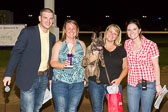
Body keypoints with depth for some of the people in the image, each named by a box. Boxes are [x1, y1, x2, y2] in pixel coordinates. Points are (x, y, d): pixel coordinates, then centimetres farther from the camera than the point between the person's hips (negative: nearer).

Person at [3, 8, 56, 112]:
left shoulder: (52, 37, 9)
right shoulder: (28, 32, -9)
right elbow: (16, 52, -9)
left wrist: (51, 77, 18)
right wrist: (8, 74, -13)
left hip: (43, 78, 6)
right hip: (28, 79, -6)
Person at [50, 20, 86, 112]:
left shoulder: (82, 44, 10)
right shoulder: (59, 44, 2)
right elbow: (53, 62, -5)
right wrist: (63, 65, -23)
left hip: (77, 83, 2)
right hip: (60, 82, -2)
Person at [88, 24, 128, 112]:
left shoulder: (121, 50, 8)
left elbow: (125, 67, 10)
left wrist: (119, 79, -6)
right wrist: (90, 60, -15)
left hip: (114, 85, 1)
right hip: (96, 85, 0)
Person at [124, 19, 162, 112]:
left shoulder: (151, 45, -14)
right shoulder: (127, 44, -1)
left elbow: (156, 66, -8)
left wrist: (158, 84, -5)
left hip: (148, 83, -4)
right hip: (132, 83, 4)